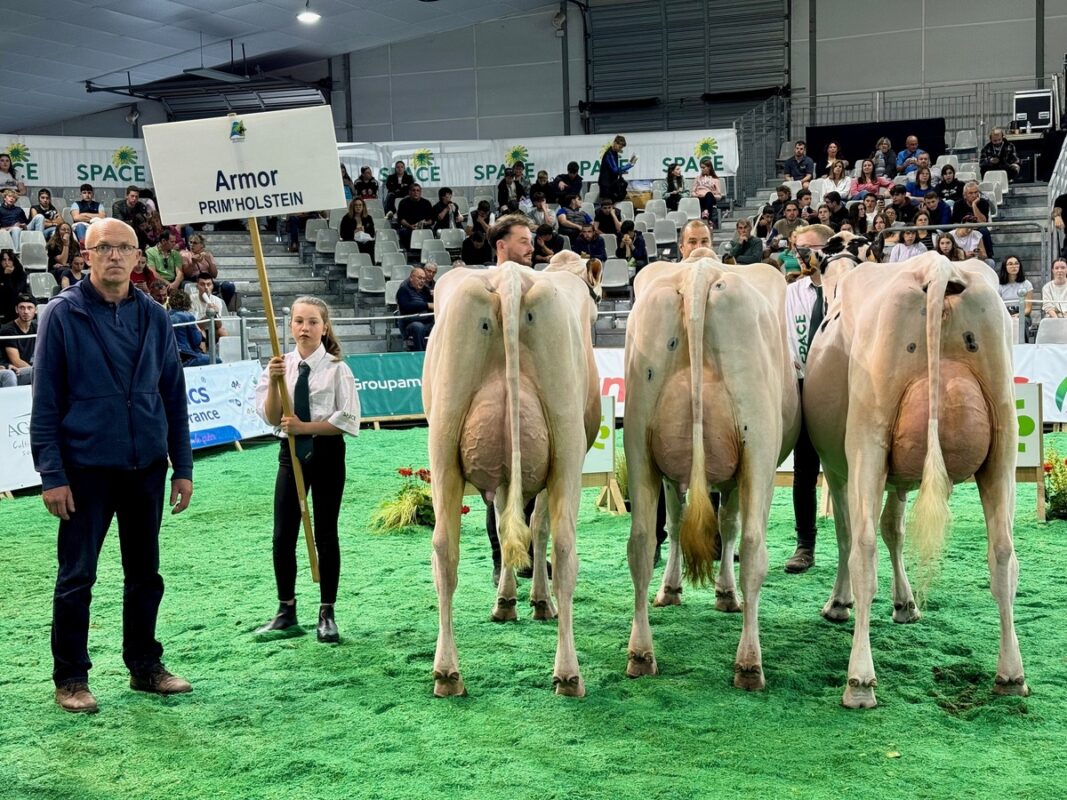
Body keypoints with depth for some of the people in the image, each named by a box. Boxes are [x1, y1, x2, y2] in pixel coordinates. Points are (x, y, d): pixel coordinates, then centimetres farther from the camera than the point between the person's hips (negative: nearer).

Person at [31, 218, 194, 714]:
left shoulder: (154, 318, 5)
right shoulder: (63, 315, -6)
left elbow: (174, 397, 9)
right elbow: (46, 401, -7)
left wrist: (182, 467, 6)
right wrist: (51, 475, -11)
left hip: (147, 467, 4)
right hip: (87, 467, -4)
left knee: (145, 574, 13)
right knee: (76, 578, 4)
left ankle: (145, 667, 27)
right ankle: (70, 678, 18)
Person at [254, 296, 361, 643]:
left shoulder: (336, 368, -8)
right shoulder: (280, 365, 1)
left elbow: (348, 421, -10)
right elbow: (271, 418, -3)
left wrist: (304, 426, -16)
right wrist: (275, 381, -17)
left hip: (326, 454, -3)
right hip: (291, 453, 3)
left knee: (325, 534, 6)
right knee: (283, 536, 5)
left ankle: (327, 614, 16)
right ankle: (286, 610, 20)